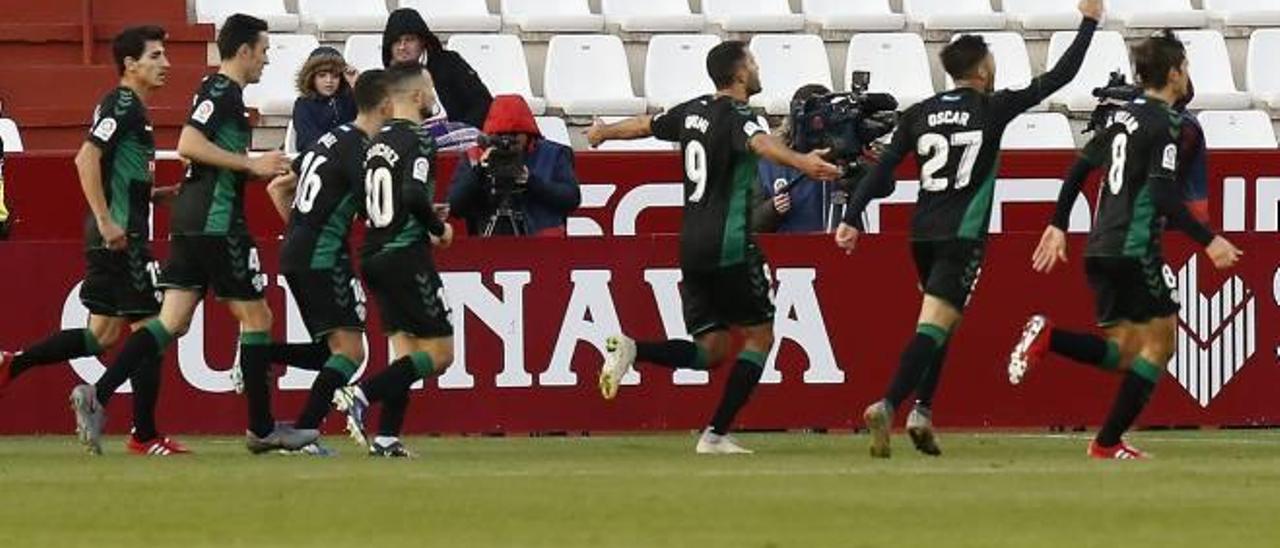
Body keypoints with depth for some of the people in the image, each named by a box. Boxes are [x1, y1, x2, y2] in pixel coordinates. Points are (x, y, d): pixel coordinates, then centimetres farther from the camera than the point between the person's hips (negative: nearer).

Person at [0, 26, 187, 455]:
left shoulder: (132, 108, 19)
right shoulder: (122, 104, -11)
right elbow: (87, 158, -22)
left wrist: (168, 194, 18)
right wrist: (106, 220, -25)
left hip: (115, 236, 10)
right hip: (121, 234, -10)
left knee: (104, 334, 12)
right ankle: (145, 436, -1)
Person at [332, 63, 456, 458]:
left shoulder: (377, 141, 13)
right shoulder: (418, 141, -11)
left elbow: (364, 202, 16)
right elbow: (415, 195, -25)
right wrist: (439, 228, -7)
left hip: (374, 257, 8)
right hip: (406, 257, -8)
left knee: (405, 348, 13)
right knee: (439, 352, -4)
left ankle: (386, 438, 2)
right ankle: (362, 396, -18)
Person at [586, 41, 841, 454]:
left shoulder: (693, 111, 12)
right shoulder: (736, 117, -11)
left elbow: (645, 125, 29)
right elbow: (760, 143, -34)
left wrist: (603, 133, 50)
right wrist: (800, 162, -54)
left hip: (692, 246, 7)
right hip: (730, 246, -7)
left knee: (711, 349, 11)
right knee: (759, 335, 6)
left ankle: (631, 350, -11)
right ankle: (716, 434, -2)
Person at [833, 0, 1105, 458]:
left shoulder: (919, 114, 7)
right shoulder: (992, 109, -4)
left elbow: (883, 168, 4)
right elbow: (1058, 77, 0)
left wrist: (852, 219, 7)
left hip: (924, 232, 6)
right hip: (962, 234, -6)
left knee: (941, 322, 22)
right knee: (934, 325, -12)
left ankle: (921, 412, 14)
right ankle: (887, 407, -28)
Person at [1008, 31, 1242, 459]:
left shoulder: (1123, 116, 15)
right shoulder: (1165, 123, -10)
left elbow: (1079, 169, 19)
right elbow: (1164, 196, -19)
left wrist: (1058, 226, 26)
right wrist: (1208, 241, -16)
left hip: (1101, 249, 8)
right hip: (1136, 248, -8)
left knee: (1121, 352, 11)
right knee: (1159, 341, 1)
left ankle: (1046, 338, -12)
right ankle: (1108, 442, -4)